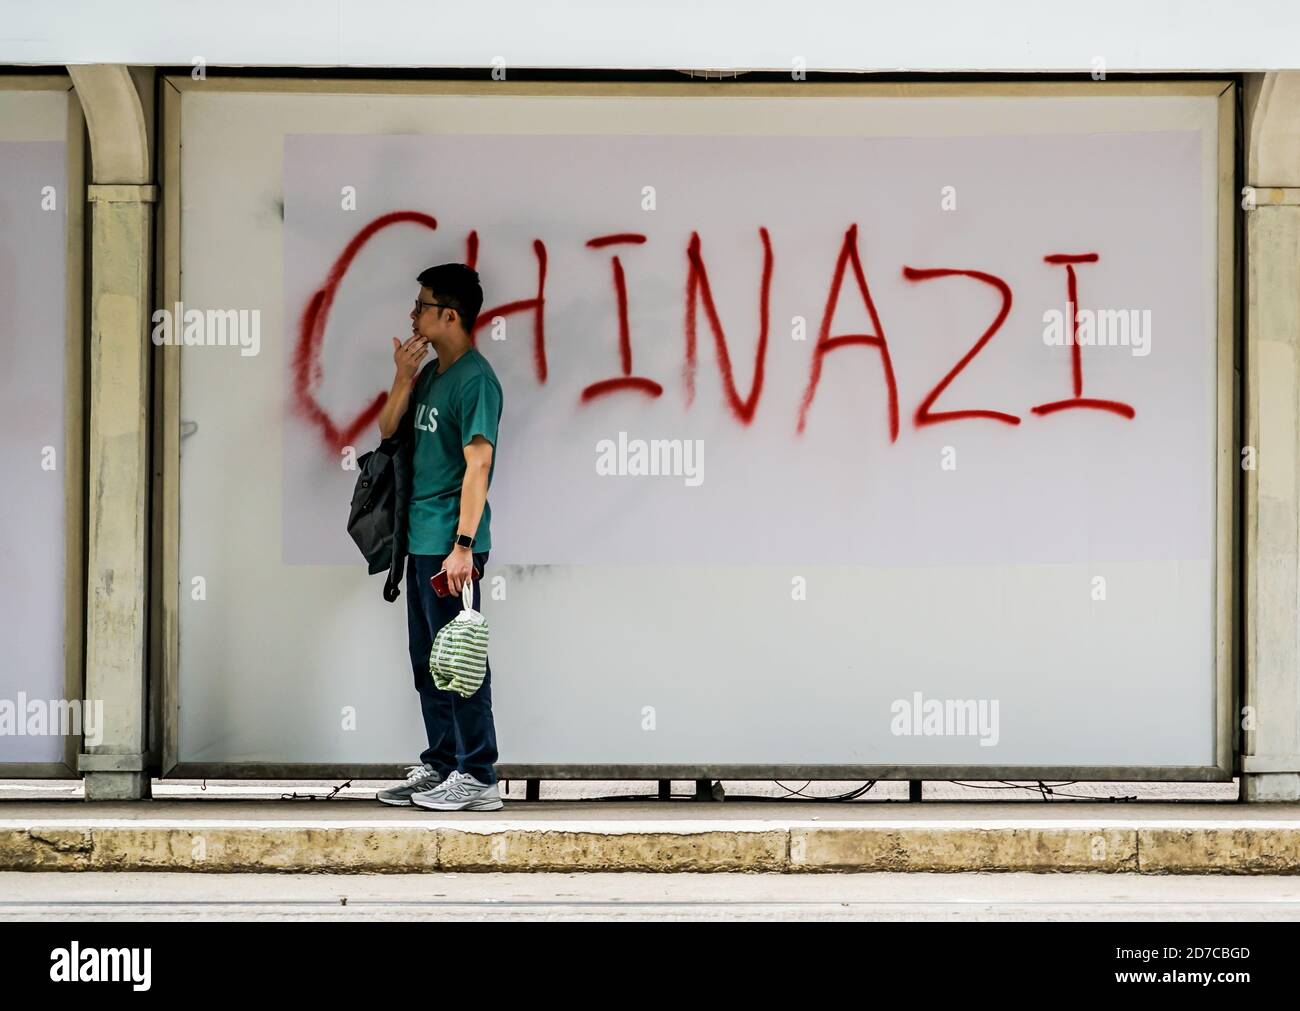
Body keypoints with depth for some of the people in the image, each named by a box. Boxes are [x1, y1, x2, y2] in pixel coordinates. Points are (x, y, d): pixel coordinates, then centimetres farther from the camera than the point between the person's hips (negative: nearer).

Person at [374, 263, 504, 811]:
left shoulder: (475, 379, -13)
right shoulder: (431, 373, 15)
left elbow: (478, 464, -20)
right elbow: (388, 430, 17)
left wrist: (463, 545, -25)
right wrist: (404, 378, 2)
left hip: (450, 545, -10)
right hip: (421, 540, 10)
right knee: (428, 661, 14)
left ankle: (478, 777, -1)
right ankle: (439, 766, 23)